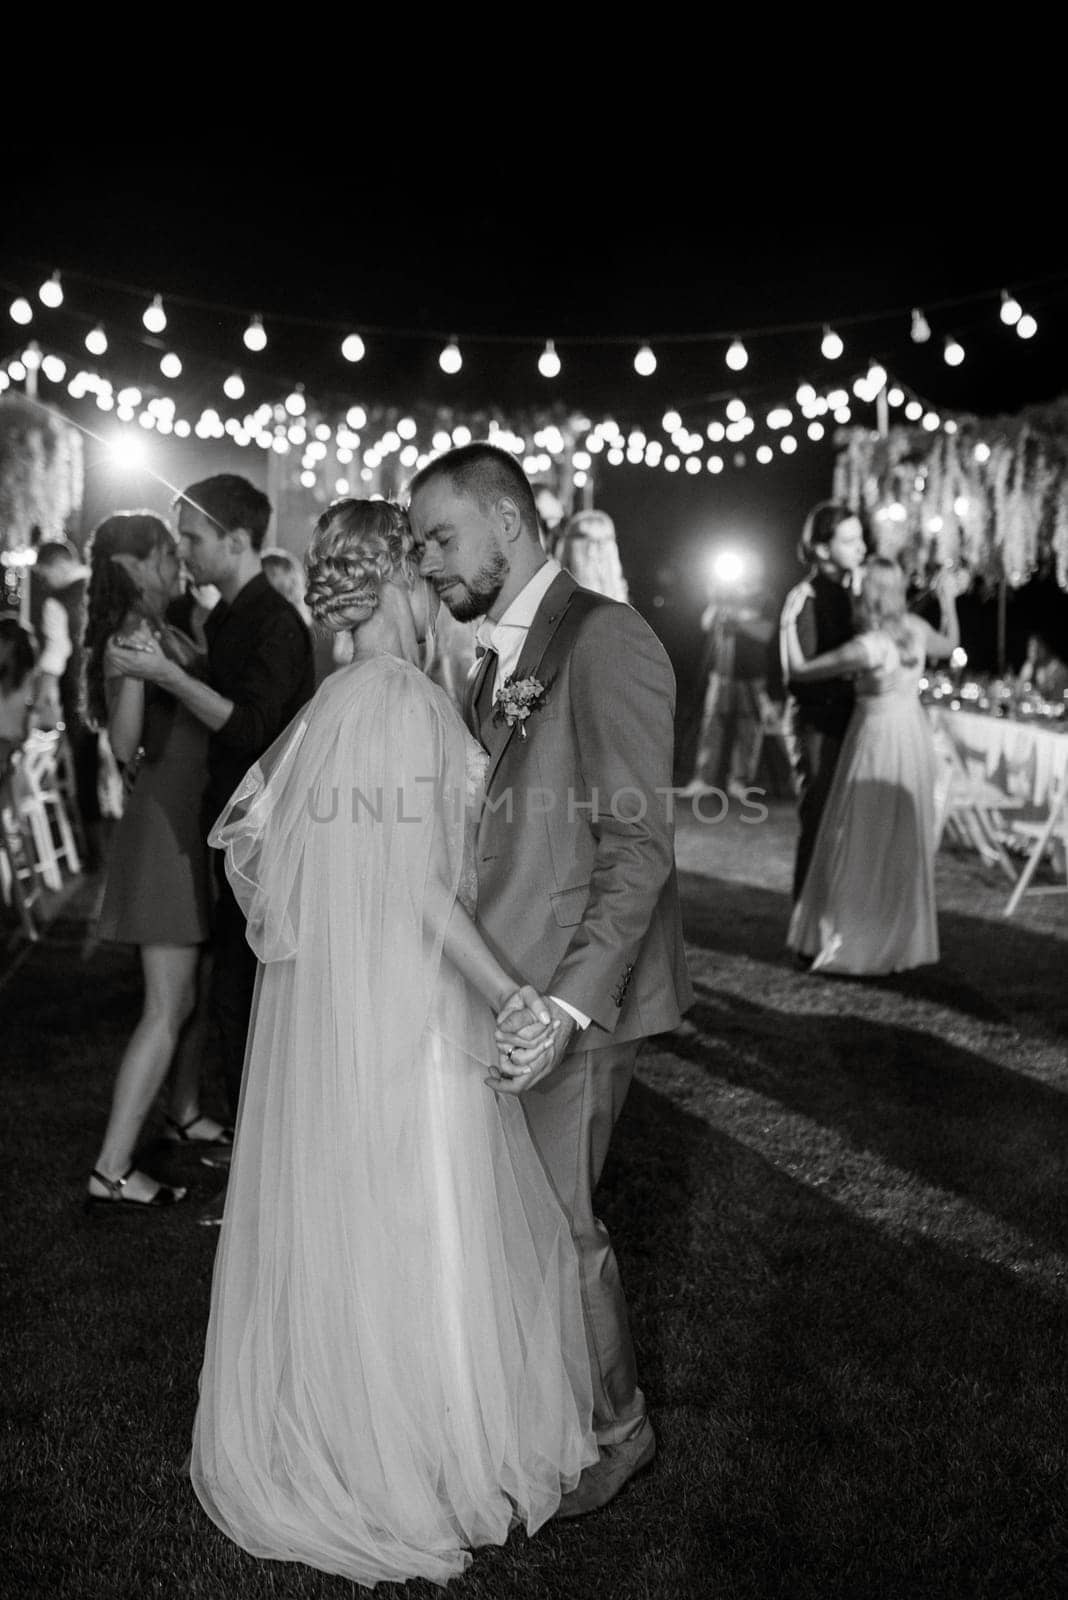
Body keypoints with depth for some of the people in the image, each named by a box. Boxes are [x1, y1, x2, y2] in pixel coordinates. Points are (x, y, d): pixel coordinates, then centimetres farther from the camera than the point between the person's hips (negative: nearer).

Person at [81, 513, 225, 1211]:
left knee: (199, 981, 20)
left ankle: (186, 1114, 37)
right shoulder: (130, 635, -16)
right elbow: (126, 745, -24)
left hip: (193, 821, 9)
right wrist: (133, 669, -32)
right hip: (164, 821, -9)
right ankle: (111, 1172, 0)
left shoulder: (170, 632, 9)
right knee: (168, 1006, -6)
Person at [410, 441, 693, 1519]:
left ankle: (614, 1429, 29)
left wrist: (568, 1004, -25)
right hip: (504, 985, 8)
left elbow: (639, 848, -19)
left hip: (578, 989, -7)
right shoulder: (497, 654, 14)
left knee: (554, 1220, 5)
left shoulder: (605, 639, -14)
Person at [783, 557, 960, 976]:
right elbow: (949, 645, 18)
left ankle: (849, 938, 9)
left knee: (861, 841, 3)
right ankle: (902, 940, 27)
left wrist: (790, 622, -3)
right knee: (906, 844, 16)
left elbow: (800, 670, -15)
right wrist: (948, 602, 31)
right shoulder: (916, 629, -5)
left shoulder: (865, 648, -23)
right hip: (914, 733, 7)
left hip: (878, 734, -7)